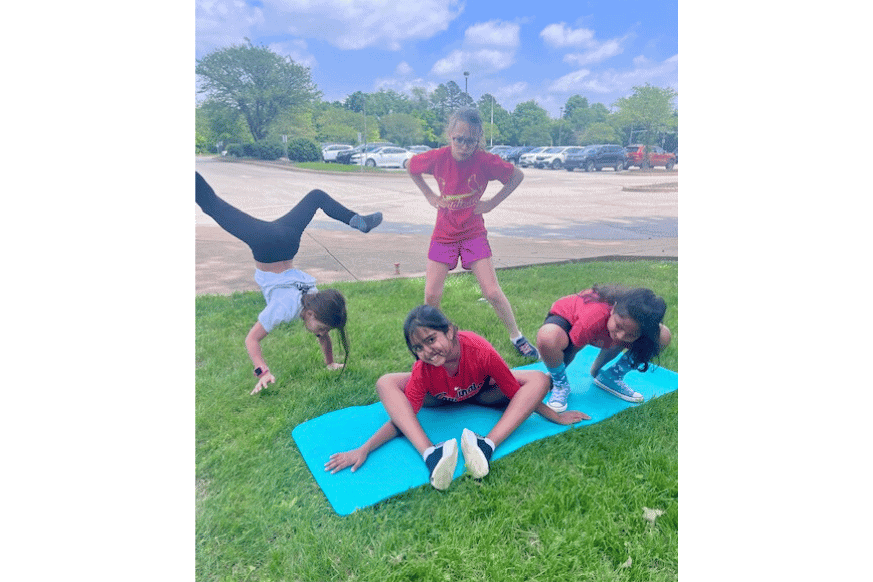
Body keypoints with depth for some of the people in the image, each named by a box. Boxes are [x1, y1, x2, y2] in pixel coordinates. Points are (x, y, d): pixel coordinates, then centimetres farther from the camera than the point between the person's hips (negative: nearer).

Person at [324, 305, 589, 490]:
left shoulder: (480, 351, -37)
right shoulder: (423, 369, -32)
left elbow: (516, 391, -24)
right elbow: (402, 415, -28)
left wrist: (556, 417, -17)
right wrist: (363, 450, -36)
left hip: (481, 392, 0)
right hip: (440, 396, 0)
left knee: (539, 379, -27)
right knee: (385, 383, -28)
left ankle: (487, 445, -43)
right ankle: (430, 454, -45)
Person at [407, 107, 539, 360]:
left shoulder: (485, 161, -15)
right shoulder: (438, 157, -11)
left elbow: (518, 176, 0)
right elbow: (411, 168, 10)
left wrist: (492, 203, -6)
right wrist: (429, 195, 2)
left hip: (474, 233, -1)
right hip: (444, 233, 2)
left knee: (492, 293, -5)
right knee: (431, 295, -2)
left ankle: (517, 337, 16)